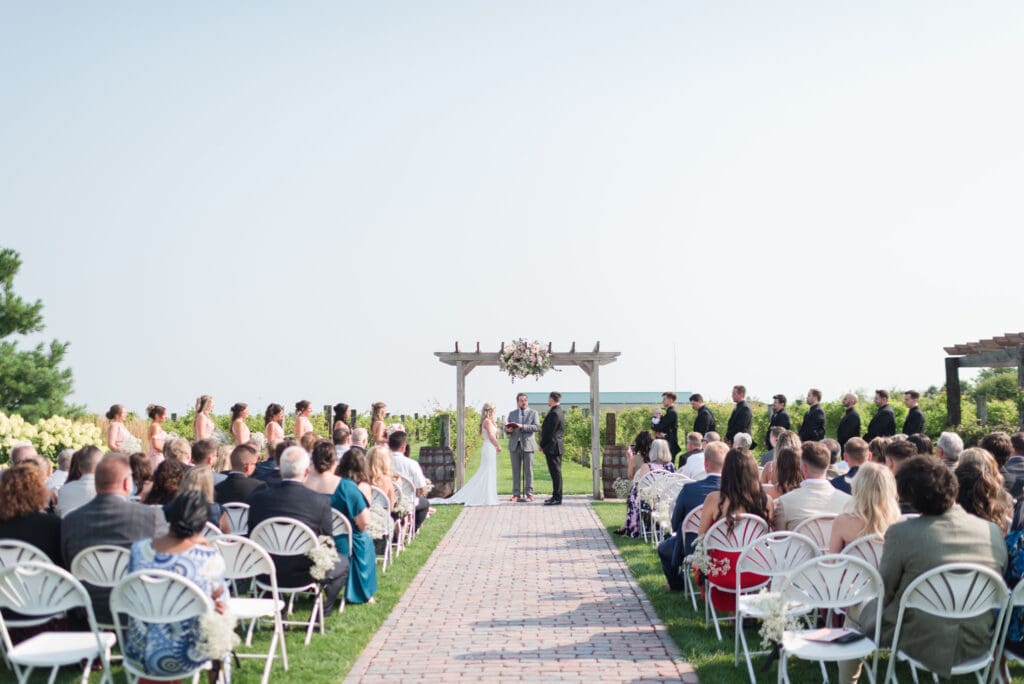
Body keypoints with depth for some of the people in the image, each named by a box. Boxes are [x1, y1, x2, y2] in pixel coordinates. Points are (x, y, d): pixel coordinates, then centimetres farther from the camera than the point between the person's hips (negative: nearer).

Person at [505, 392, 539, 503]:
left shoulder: (533, 413, 6)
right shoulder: (512, 414, 15)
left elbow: (536, 427, -7)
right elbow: (506, 428, 13)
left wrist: (522, 426, -18)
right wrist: (508, 429, -12)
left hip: (527, 445, -2)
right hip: (514, 445, 2)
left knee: (528, 471, -1)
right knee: (516, 471, 2)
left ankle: (529, 493, 5)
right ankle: (516, 494, 4)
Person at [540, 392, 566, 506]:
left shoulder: (554, 413, -18)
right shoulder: (559, 412, 15)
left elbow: (549, 432, -18)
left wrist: (542, 445, -9)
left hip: (552, 447, -10)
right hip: (556, 447, 10)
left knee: (555, 473, -7)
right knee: (556, 472, 13)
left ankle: (557, 498, -4)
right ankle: (556, 496, 18)